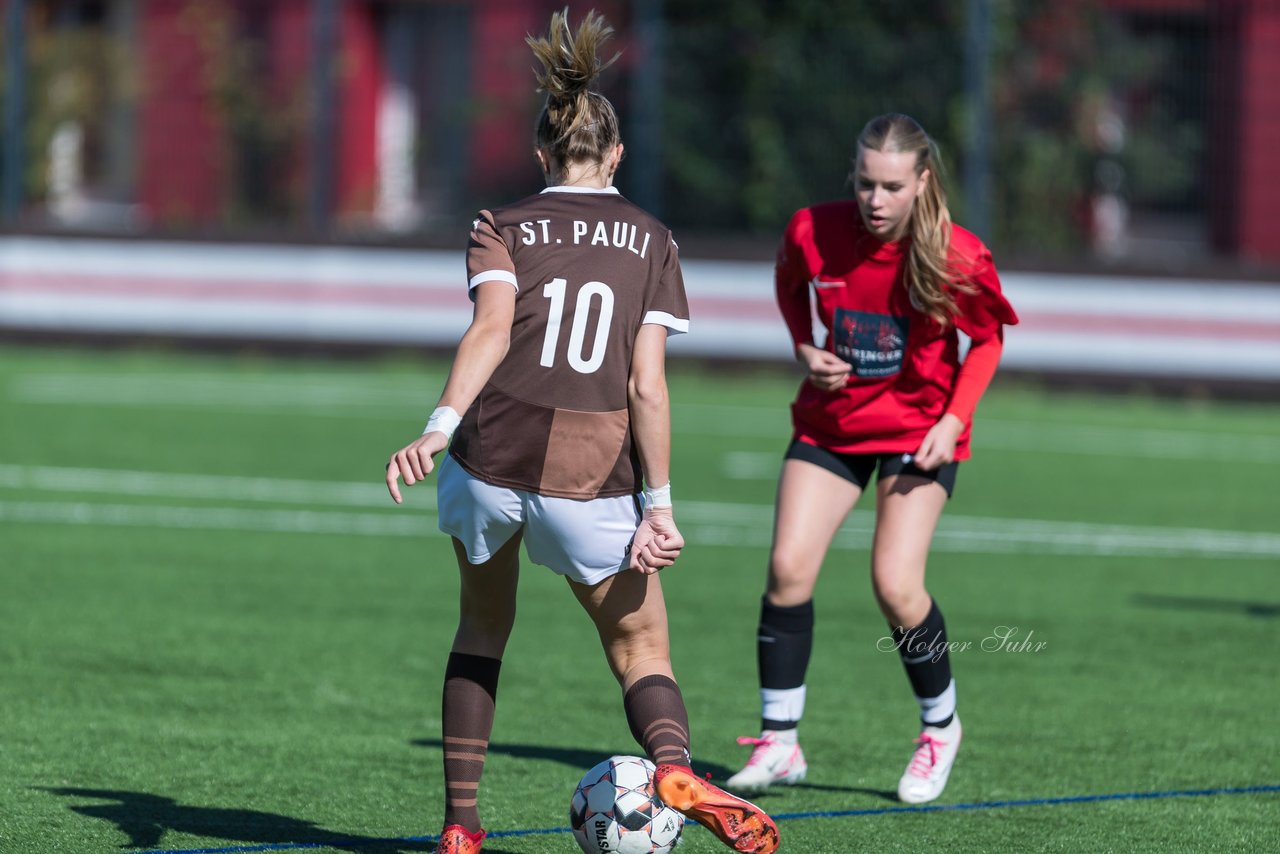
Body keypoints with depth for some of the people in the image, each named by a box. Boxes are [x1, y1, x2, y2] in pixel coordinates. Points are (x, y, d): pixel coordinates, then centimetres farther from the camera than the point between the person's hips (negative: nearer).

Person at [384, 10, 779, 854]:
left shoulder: (504, 229, 8)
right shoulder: (650, 240, 10)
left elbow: (493, 327, -12)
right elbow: (648, 383, 0)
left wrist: (439, 428, -23)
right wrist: (659, 503, 0)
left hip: (492, 457, 1)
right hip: (592, 471, -1)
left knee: (482, 631, 24)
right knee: (643, 650, 11)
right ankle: (676, 765, -22)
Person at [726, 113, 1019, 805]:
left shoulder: (955, 257, -20)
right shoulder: (814, 232, -15)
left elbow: (987, 338, -2)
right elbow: (789, 282, 10)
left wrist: (954, 419, -13)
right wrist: (806, 349, -6)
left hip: (919, 428, -3)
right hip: (831, 422, 3)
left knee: (896, 585, -13)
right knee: (788, 566, -9)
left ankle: (940, 727, 13)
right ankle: (778, 741, 2)